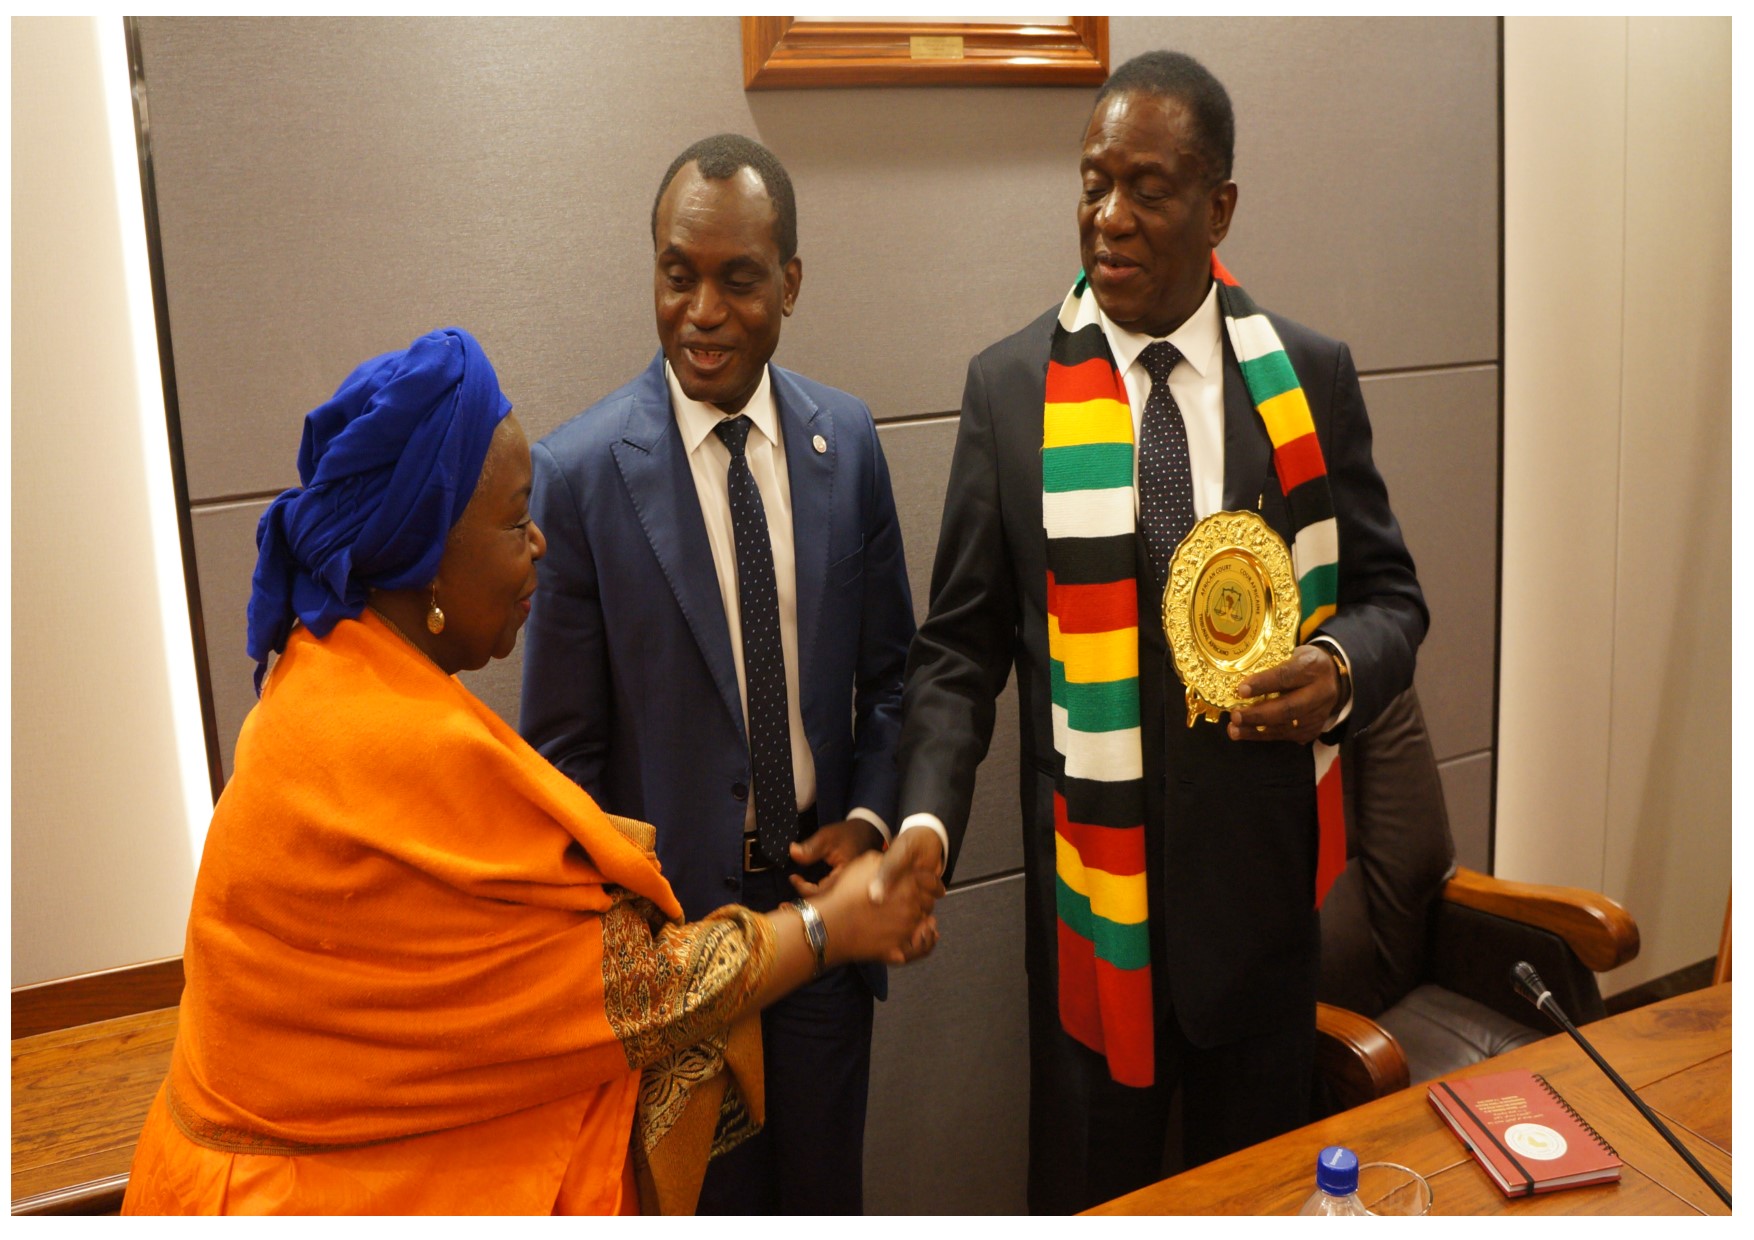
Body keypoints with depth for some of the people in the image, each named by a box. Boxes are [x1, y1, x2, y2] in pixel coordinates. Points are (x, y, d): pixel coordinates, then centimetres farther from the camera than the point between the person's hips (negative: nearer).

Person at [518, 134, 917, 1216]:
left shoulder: (847, 439, -2)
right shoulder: (581, 472, -13)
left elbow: (889, 669, 7)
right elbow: (564, 746, -8)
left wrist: (869, 820, -7)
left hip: (826, 888, 3)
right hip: (673, 911, -3)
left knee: (826, 1189, 21)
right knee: (707, 1197, 17)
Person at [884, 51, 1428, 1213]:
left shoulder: (1311, 373, -1)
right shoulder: (1010, 386, -5)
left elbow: (1391, 594, 5)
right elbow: (961, 645, -3)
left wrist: (1346, 669, -17)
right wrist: (930, 816, -17)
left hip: (1263, 867, 2)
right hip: (1094, 882, -1)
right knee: (1090, 1183, 17)